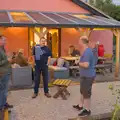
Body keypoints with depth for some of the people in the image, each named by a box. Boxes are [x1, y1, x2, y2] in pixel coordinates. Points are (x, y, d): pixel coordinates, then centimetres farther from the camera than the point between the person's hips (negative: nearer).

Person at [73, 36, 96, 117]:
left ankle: (87, 110, 16)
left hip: (88, 76, -11)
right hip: (85, 75, 11)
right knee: (83, 91, 22)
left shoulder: (87, 52, -23)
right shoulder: (86, 50, 10)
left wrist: (79, 63, -14)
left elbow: (86, 65, -30)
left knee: (86, 93, 2)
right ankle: (80, 106, 38)